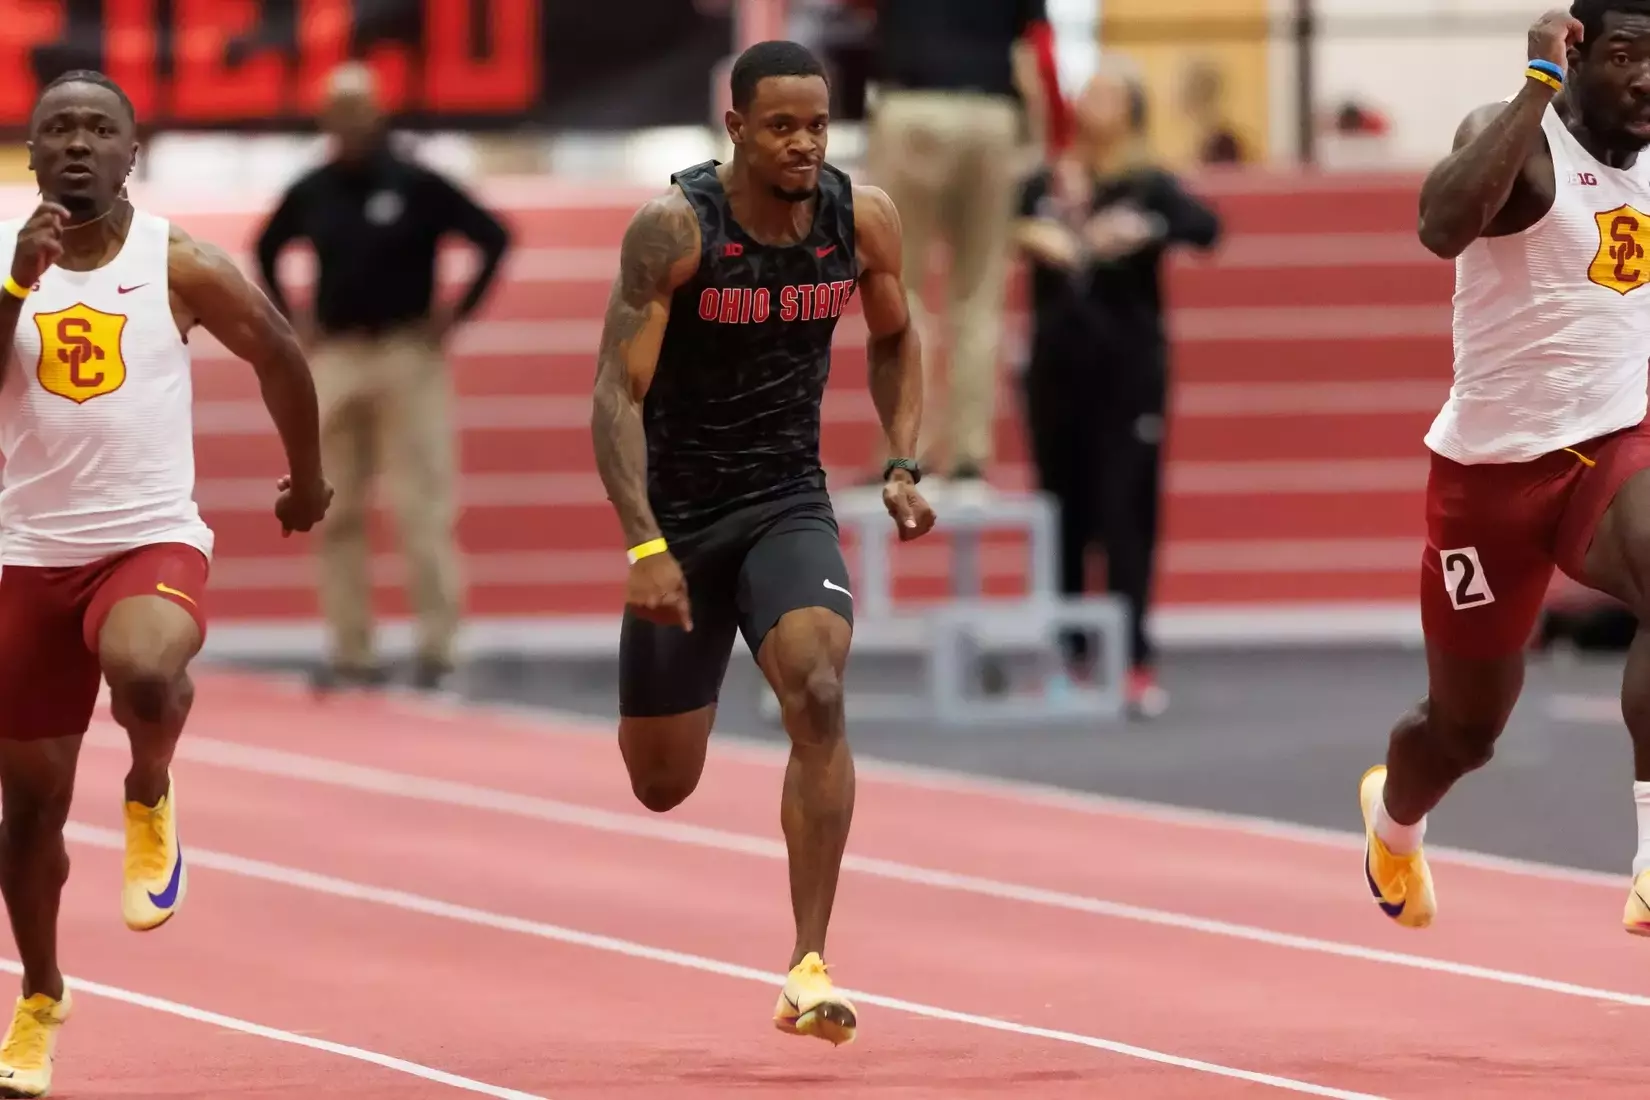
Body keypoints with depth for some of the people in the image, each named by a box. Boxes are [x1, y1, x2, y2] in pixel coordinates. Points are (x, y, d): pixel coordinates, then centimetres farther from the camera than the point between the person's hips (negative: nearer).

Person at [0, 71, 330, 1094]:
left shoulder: (180, 266, -4)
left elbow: (279, 354, 10)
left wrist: (308, 476, 21)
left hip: (153, 540, -3)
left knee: (144, 672, -38)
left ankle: (152, 797, -3)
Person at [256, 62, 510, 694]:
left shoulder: (416, 186, -6)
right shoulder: (312, 193, 6)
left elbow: (494, 237, -4)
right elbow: (266, 250, 24)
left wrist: (456, 313, -7)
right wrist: (289, 322, 14)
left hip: (407, 355, -5)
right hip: (335, 358, 5)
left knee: (421, 505, -8)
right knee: (336, 511, 4)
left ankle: (437, 646, -4)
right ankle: (351, 652, 10)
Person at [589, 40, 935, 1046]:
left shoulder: (863, 219, -7)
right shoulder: (675, 228, -19)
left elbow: (895, 338, 14)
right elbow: (618, 392, -20)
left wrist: (904, 465, 1)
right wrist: (645, 546, -28)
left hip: (789, 507, 2)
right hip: (679, 514, -2)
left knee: (818, 696, -26)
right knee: (662, 787, 7)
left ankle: (809, 971, -24)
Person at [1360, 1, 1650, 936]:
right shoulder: (1517, 136, -16)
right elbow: (1443, 226, -39)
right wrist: (1540, 85, -39)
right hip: (1493, 465, -3)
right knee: (1466, 728, 13)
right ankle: (1394, 820, 50)